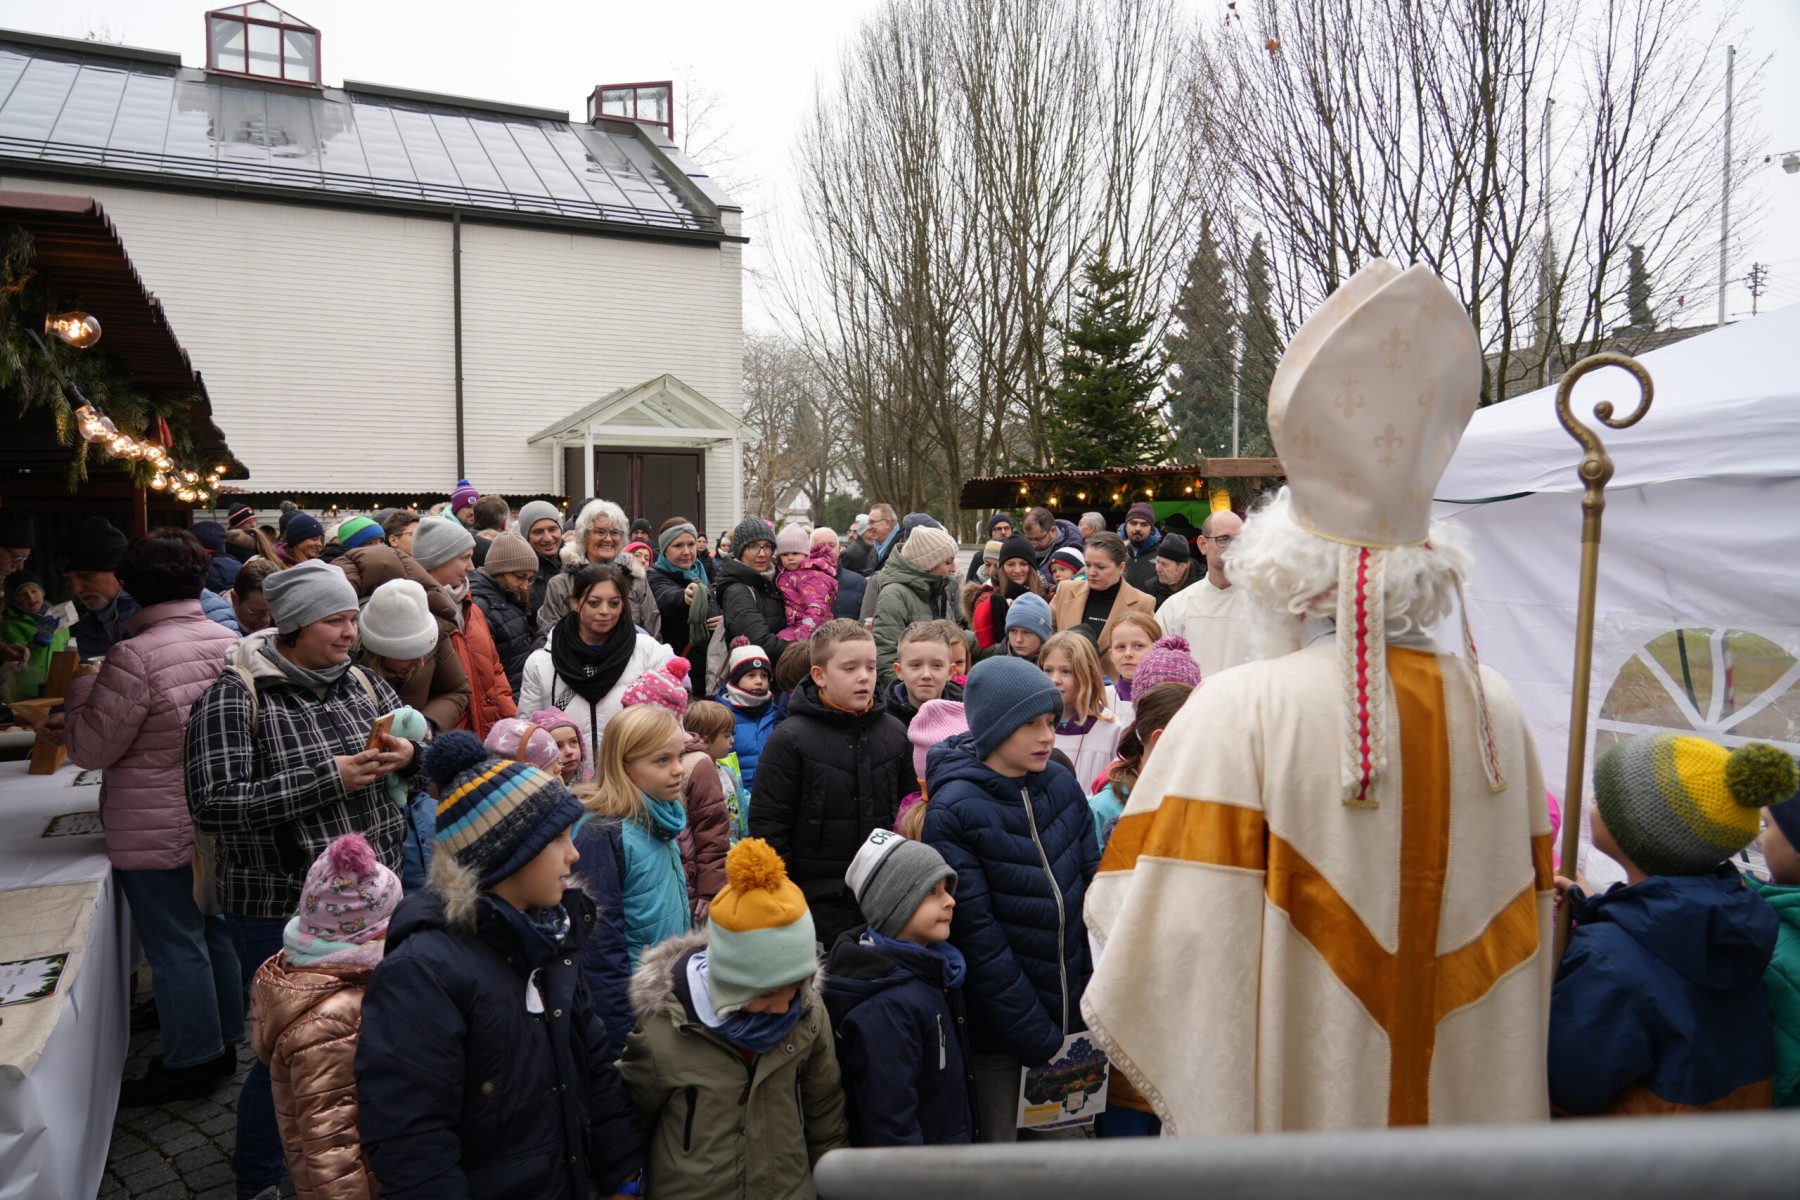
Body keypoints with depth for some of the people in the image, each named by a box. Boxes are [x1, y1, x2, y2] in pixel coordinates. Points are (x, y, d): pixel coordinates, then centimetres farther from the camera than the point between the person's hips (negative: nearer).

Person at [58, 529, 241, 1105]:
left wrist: (81, 686, 3)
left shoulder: (134, 657, -21)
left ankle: (192, 1062, 17)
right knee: (215, 931, 18)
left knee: (175, 945, 5)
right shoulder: (229, 641, 0)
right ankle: (224, 1041, 31)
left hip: (158, 832, -7)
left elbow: (91, 748, -13)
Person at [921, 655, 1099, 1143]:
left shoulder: (1062, 784, 1)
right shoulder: (953, 811, -15)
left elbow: (1094, 886, 3)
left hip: (1074, 1010, 5)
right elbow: (976, 935, -17)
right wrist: (1037, 1037, -15)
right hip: (1004, 1028, -4)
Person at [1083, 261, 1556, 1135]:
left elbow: (1164, 934, -20)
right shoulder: (1496, 712, -6)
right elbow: (1528, 932, 4)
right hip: (1473, 1105, 4)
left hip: (1291, 1103, -4)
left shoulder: (1241, 711, -21)